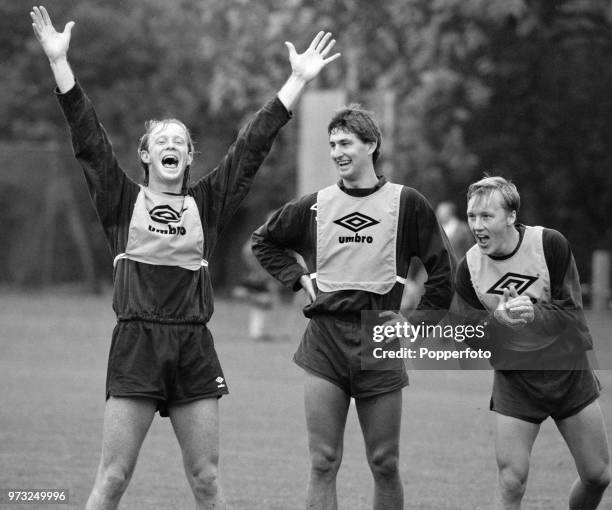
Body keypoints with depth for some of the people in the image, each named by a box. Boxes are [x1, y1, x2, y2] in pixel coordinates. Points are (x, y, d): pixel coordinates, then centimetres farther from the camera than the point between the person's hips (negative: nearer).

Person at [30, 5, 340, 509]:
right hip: (135, 343, -2)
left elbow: (252, 147, 9)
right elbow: (89, 138, -1)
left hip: (194, 349, 2)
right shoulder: (122, 201, 6)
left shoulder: (207, 203, 10)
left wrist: (298, 80, 6)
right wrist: (58, 61, -8)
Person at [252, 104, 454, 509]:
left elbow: (442, 269, 6)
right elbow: (264, 242, 23)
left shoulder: (406, 203, 2)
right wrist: (299, 277, 10)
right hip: (324, 340, 1)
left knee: (385, 466, 3)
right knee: (323, 464, -4)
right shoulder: (314, 206, 7)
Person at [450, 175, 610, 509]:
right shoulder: (468, 267, -8)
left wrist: (535, 312, -35)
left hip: (566, 368, 0)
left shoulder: (550, 244, -14)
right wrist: (498, 319, -27)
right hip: (513, 378, 0)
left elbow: (571, 312, -15)